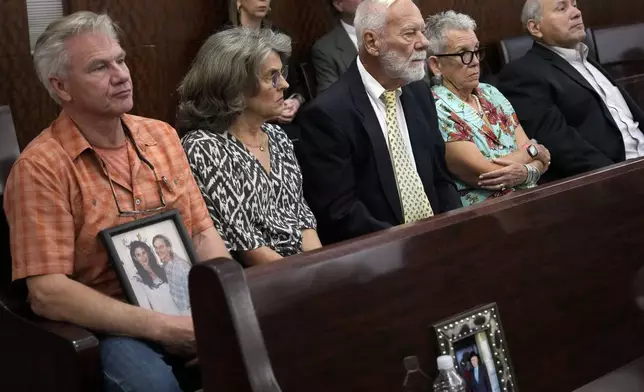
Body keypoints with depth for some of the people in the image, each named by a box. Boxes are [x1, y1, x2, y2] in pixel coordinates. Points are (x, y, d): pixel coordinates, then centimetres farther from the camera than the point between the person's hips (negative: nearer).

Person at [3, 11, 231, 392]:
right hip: (109, 327, -5)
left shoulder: (162, 136, 8)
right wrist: (160, 327, -22)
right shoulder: (42, 167, -11)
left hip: (188, 307, 6)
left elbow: (203, 233, 10)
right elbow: (47, 292, -17)